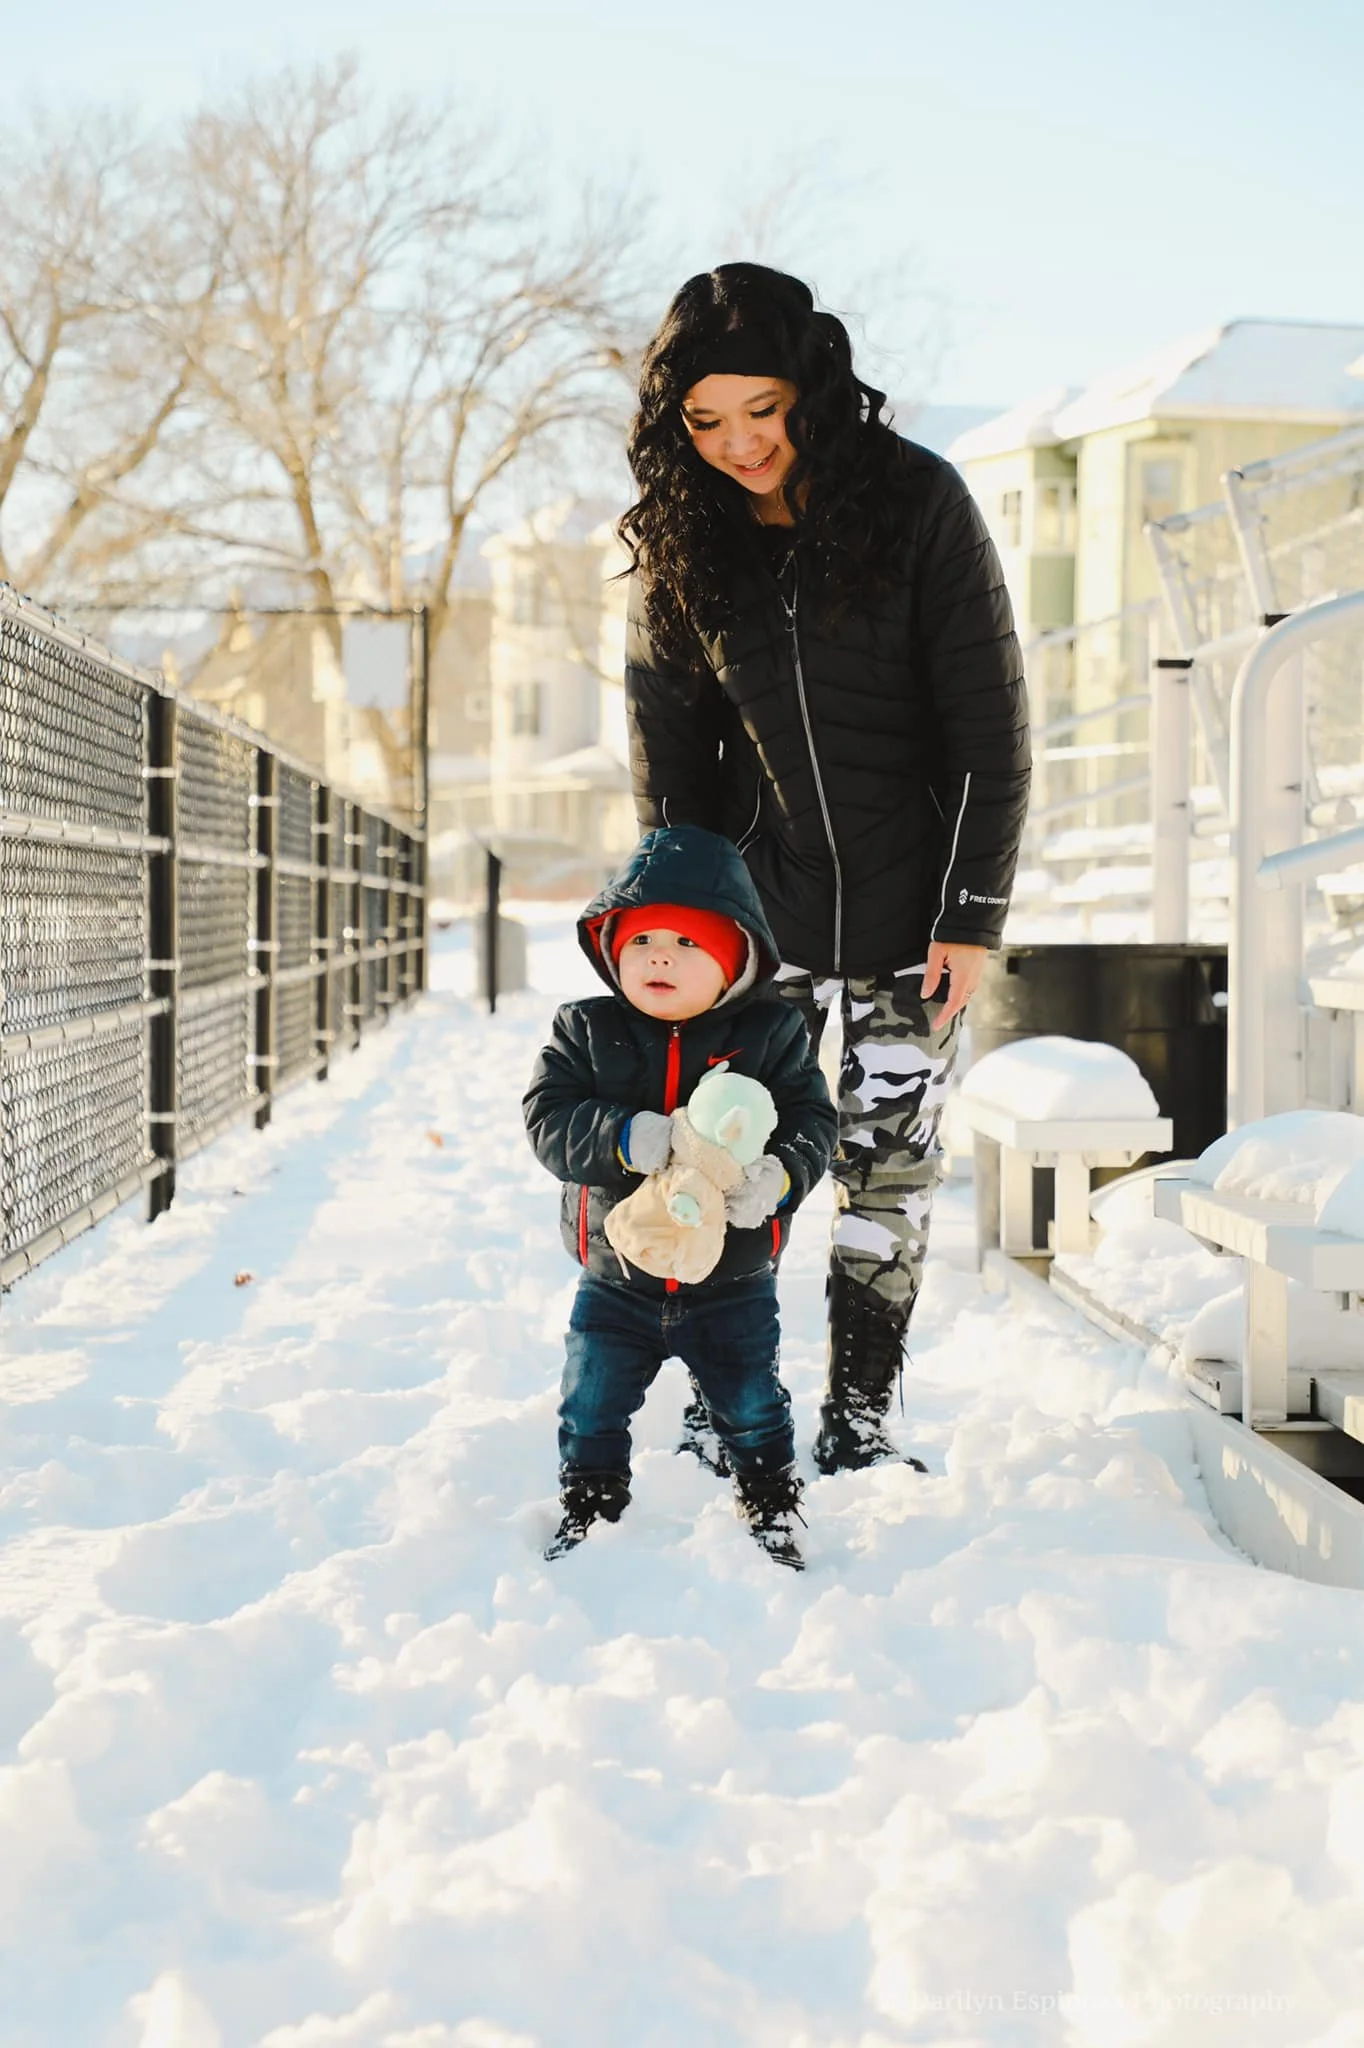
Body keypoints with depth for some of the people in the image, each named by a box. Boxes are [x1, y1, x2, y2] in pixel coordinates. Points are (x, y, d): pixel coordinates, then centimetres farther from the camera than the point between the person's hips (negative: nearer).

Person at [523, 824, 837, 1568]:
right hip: (615, 1283, 1)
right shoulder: (584, 1033, -6)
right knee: (592, 1404, 10)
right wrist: (624, 1138, -33)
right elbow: (549, 1117, -15)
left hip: (733, 1286, -1)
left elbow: (813, 1123, -11)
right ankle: (588, 1505, 32)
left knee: (752, 1407, 9)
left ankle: (771, 1504, 32)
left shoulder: (770, 1035, -8)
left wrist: (777, 1177, -32)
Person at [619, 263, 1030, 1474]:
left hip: (911, 915, -2)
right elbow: (669, 749, 6)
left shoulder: (919, 502, -11)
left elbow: (989, 726, -9)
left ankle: (861, 1409, 18)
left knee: (890, 1166, 4)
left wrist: (974, 914, -10)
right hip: (763, 909, 2)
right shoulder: (681, 538, -2)